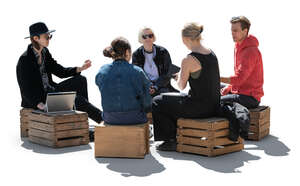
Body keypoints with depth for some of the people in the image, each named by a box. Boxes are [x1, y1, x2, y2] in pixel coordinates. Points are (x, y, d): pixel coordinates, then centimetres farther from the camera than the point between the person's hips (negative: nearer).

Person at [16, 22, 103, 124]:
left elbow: (60, 72, 9)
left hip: (50, 90, 9)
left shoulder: (44, 52, 6)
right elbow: (25, 89, -19)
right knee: (77, 100, -19)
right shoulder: (25, 59, -18)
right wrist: (39, 104, -32)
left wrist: (80, 69, -5)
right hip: (37, 98, -8)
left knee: (80, 80, -3)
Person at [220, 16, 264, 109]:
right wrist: (228, 87, 3)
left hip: (249, 97, -10)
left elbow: (239, 79, -28)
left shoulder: (251, 52, -22)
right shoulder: (239, 47, 10)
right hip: (240, 90, 10)